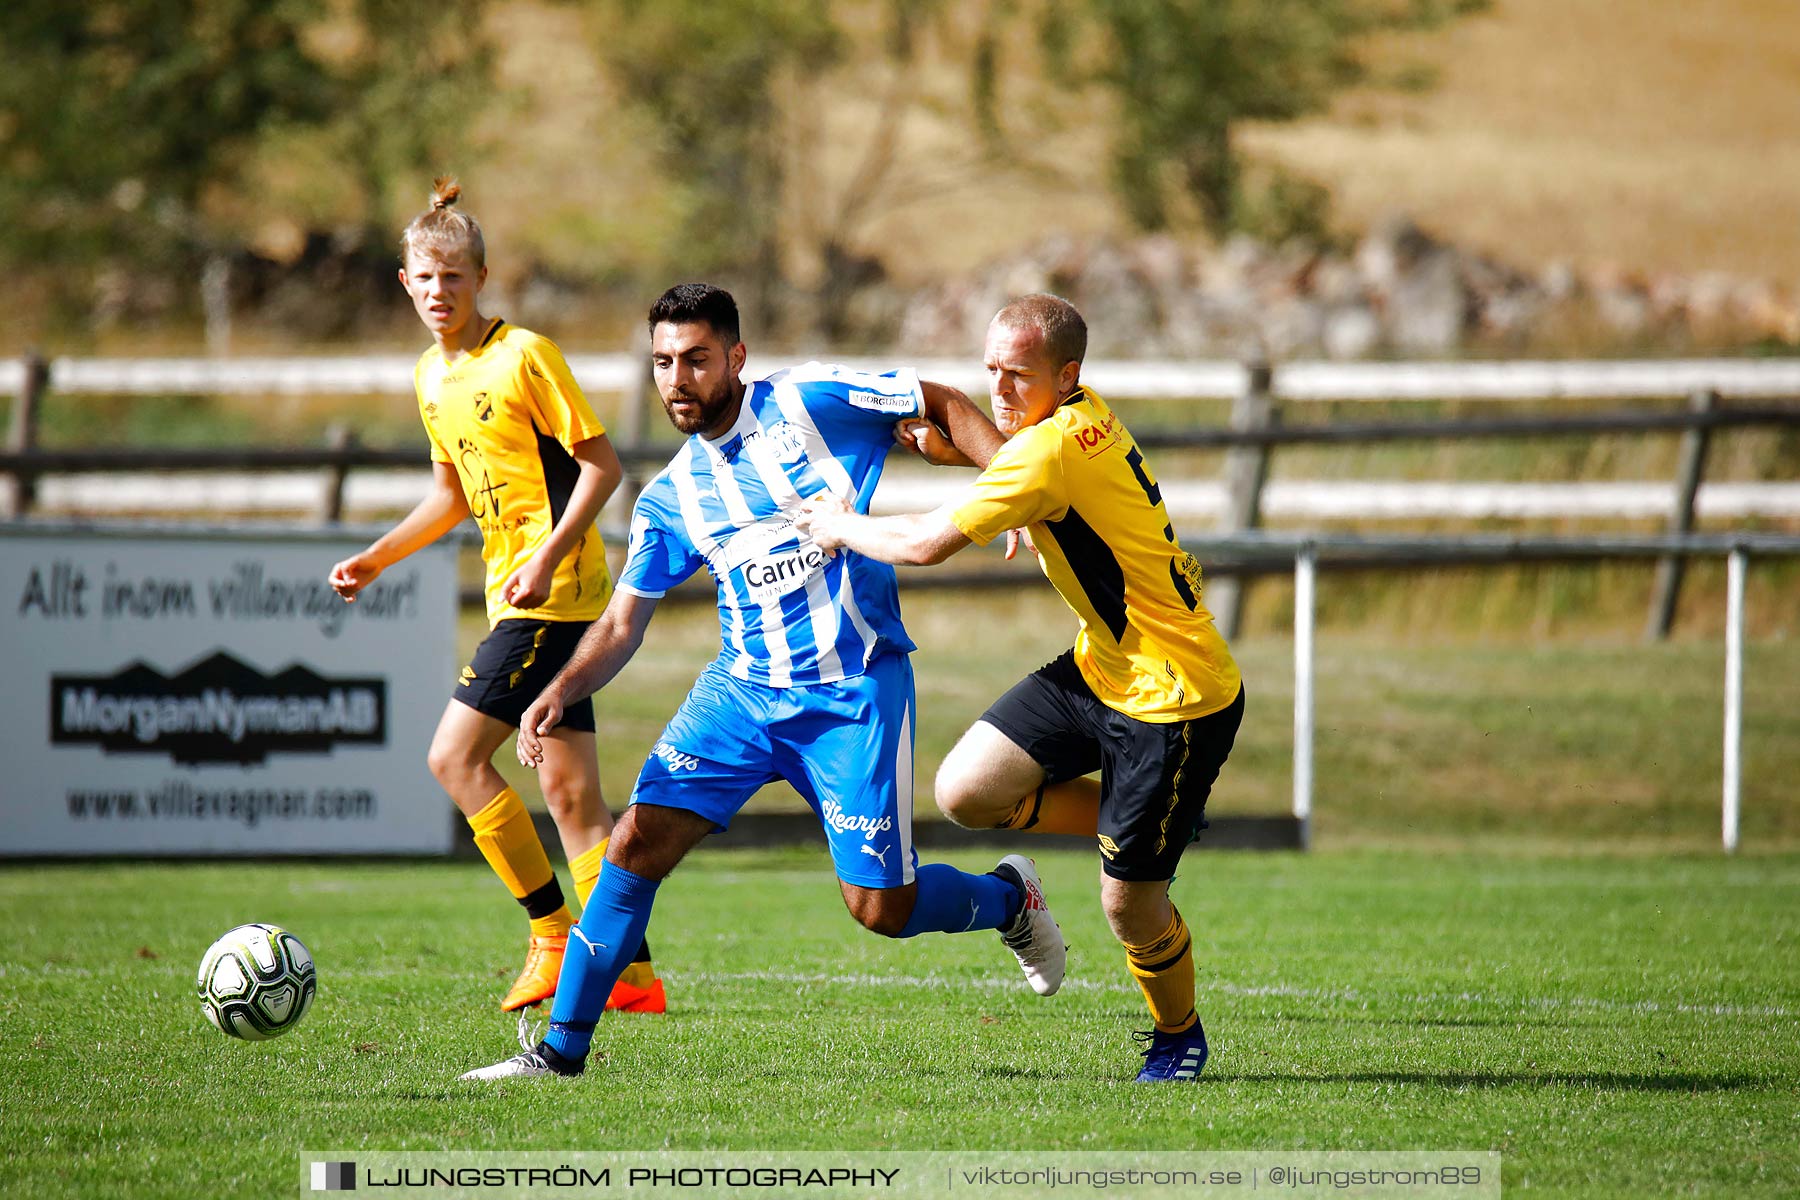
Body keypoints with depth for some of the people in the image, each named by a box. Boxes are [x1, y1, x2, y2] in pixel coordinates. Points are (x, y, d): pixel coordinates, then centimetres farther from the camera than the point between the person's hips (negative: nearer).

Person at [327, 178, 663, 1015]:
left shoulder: (525, 356, -12)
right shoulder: (430, 376, 14)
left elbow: (602, 464, -12)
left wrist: (547, 558, -20)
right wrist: (378, 558, 17)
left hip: (554, 592, -8)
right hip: (516, 595, 8)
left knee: (456, 756, -12)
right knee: (569, 790, 6)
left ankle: (555, 937, -5)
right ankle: (632, 975, 7)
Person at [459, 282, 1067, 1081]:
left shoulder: (809, 402, -7)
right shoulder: (669, 498, 6)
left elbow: (945, 406, 1)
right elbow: (623, 623, 8)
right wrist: (562, 691, -11)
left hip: (855, 691, -4)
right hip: (744, 687, 4)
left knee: (879, 907, -4)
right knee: (637, 842, -11)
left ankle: (1007, 896, 29)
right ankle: (563, 1046, -3)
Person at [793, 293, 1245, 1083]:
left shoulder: (1053, 448, -26)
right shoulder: (1086, 417, 2)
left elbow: (927, 543, -23)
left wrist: (842, 527, -4)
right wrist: (953, 445, 7)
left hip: (1174, 701, -9)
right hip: (1101, 668, 9)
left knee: (1128, 906, 0)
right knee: (964, 790, 1)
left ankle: (1178, 1034, 28)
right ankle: (1138, 827, 20)